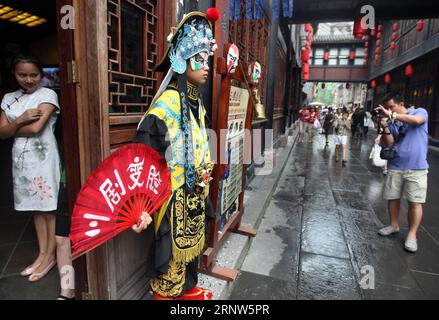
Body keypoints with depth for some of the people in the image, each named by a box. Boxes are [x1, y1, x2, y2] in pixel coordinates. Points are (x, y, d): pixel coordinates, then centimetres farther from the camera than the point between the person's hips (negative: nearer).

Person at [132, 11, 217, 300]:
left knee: (192, 242, 23)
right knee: (174, 250, 9)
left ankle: (187, 288, 46)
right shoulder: (167, 102, -20)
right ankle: (166, 294, 34)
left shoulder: (197, 103, 8)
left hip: (195, 191, 9)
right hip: (174, 194, -8)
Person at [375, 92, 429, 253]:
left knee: (415, 202, -1)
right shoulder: (391, 123, 8)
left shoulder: (420, 111, 0)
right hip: (395, 166, 4)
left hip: (416, 168, -4)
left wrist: (391, 115, -25)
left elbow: (417, 120, -24)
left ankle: (412, 235, 8)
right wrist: (385, 128, -14)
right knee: (392, 198, 8)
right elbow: (389, 144, 0)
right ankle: (394, 225, 26)